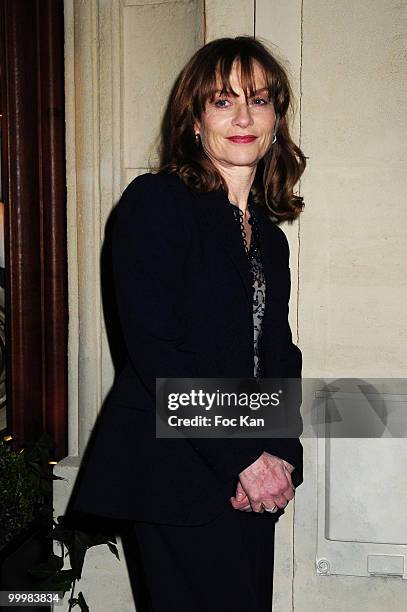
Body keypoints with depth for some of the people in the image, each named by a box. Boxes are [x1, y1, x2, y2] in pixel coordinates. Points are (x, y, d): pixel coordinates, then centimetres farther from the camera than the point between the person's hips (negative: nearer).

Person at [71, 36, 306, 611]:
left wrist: (278, 455, -4)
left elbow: (279, 356, 13)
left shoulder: (269, 235, 15)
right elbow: (154, 349, -15)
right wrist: (241, 457, -15)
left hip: (252, 485, 7)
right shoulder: (155, 202, -7)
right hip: (177, 480, -6)